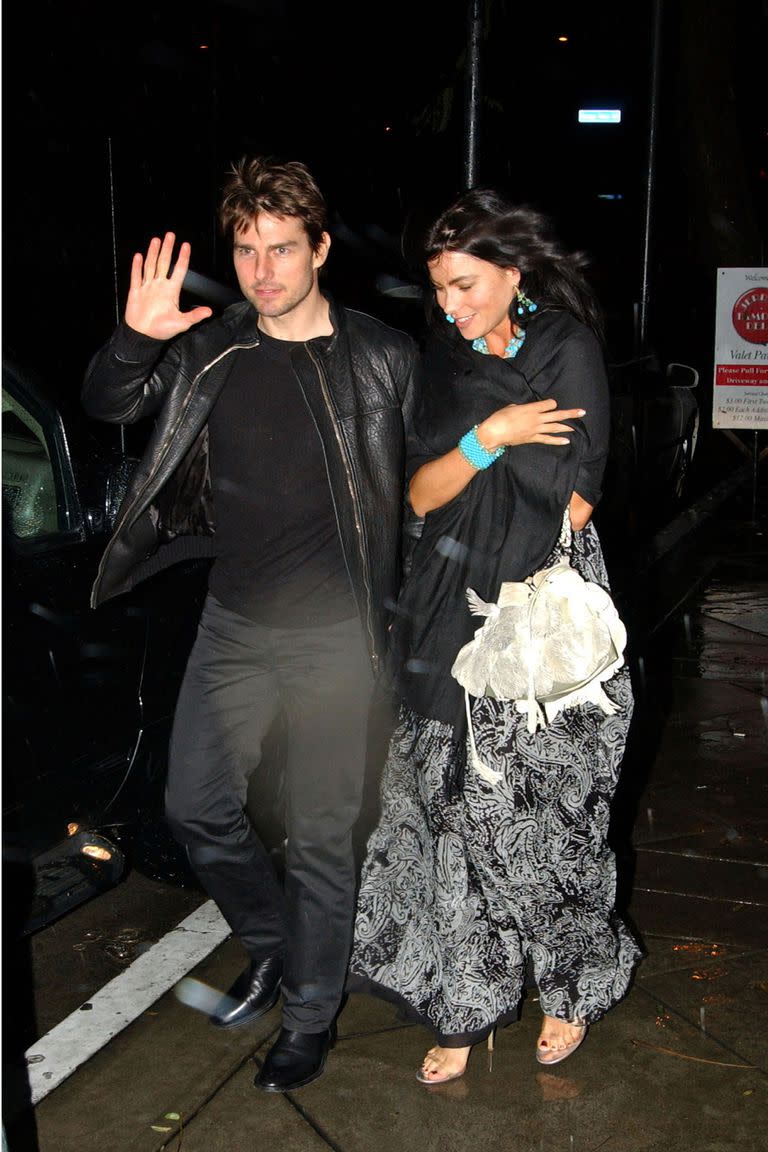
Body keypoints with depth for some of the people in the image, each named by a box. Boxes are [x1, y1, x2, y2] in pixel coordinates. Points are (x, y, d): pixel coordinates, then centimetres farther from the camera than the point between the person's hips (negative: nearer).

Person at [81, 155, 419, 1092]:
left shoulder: (385, 359, -8)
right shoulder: (212, 350, 2)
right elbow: (108, 406, 1)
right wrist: (135, 340, -20)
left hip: (334, 636, -4)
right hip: (233, 624, 5)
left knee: (319, 836, 6)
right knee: (196, 809, 14)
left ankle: (311, 1014, 28)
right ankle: (274, 945, 40)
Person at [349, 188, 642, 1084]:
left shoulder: (567, 350, -4)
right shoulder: (444, 362, 9)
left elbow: (571, 502, -14)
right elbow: (421, 496, 0)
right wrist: (491, 432, -16)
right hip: (456, 619, 4)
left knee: (541, 815, 4)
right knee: (458, 814, 4)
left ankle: (572, 986, 28)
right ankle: (465, 1007, 18)